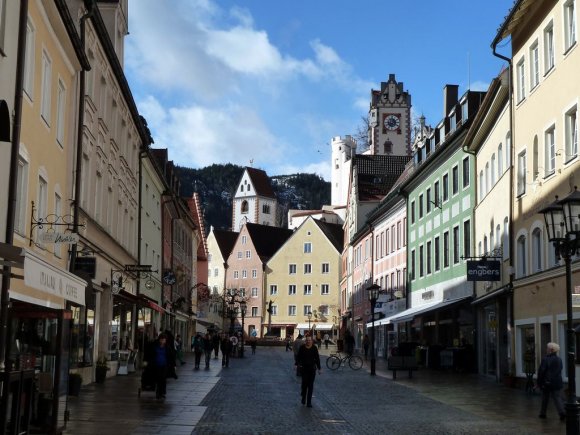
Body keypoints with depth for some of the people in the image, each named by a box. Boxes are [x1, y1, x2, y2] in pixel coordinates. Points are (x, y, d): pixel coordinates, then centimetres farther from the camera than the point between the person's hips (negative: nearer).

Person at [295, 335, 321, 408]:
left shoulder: (314, 348, 0)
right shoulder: (302, 348, -2)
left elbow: (317, 358, 3)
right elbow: (298, 357, 3)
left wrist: (319, 368, 3)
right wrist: (297, 364, -10)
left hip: (312, 368, 1)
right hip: (304, 368, -1)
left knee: (310, 385, 1)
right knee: (304, 383, -6)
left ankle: (309, 402, 5)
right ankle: (303, 398, 20)